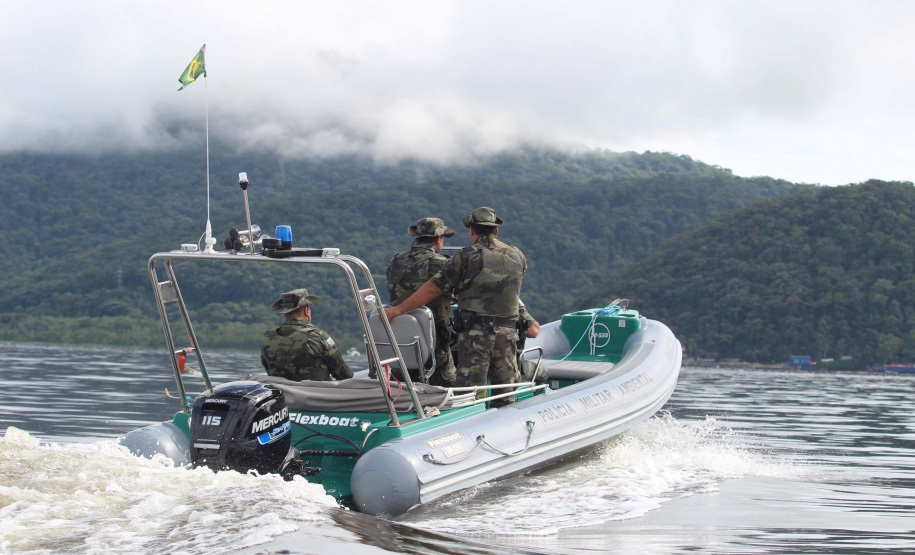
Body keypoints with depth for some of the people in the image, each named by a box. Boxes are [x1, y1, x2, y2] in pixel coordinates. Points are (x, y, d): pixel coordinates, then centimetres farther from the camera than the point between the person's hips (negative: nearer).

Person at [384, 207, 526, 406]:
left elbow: (432, 288, -6)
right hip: (508, 333, 4)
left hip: (475, 332, -4)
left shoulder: (467, 257, -6)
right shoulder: (517, 256, 8)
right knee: (505, 397, 10)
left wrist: (398, 309, 1)